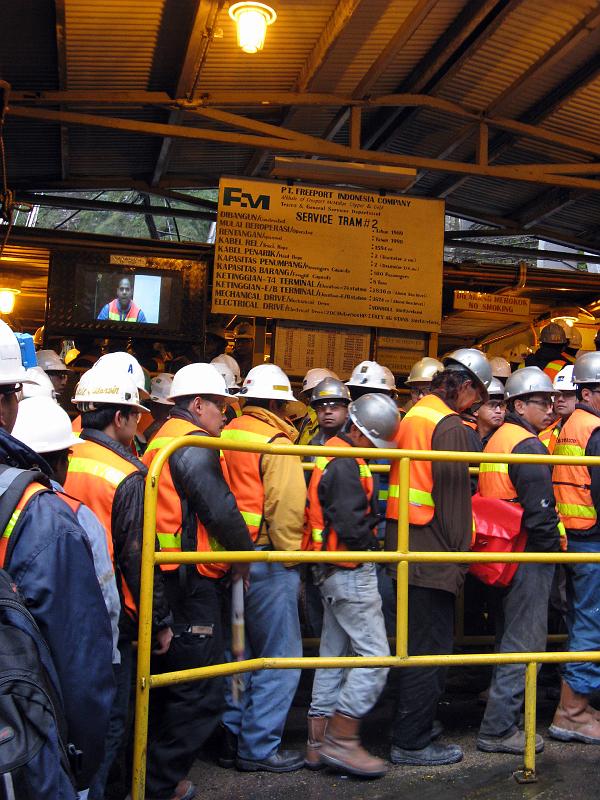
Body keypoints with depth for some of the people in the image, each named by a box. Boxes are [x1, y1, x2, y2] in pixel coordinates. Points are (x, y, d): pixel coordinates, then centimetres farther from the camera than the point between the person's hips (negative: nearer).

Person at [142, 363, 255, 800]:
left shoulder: (162, 439, 18)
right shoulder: (192, 444, -14)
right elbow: (220, 510, -19)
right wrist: (246, 553, -3)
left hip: (166, 579, 11)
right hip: (191, 582, -11)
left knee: (168, 681, 20)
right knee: (200, 693, -3)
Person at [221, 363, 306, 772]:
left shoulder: (227, 436, 9)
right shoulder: (276, 443, -12)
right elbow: (287, 509, -19)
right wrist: (290, 558, -9)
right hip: (266, 560, -8)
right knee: (279, 659, 3)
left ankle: (231, 736, 29)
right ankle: (259, 748, 10)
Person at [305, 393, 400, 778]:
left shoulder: (332, 454, 14)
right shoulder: (345, 465, -19)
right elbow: (352, 527, -25)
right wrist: (374, 542, -6)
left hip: (334, 572, 11)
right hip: (351, 572, -11)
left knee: (335, 653, 14)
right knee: (374, 656, -5)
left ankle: (320, 744, 22)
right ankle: (341, 741, 1)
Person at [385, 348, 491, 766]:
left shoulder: (413, 415, 15)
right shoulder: (449, 425, -14)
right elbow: (455, 496, -17)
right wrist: (460, 555, -10)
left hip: (403, 544, 10)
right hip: (432, 551, -10)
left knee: (416, 641, 20)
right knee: (431, 648, -1)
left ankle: (412, 721, 33)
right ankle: (412, 742, 7)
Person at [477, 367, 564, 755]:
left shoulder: (496, 440, 15)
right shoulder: (528, 446, -15)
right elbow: (540, 509, -21)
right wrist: (552, 546, -6)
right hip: (529, 556, -10)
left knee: (510, 638, 19)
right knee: (525, 642, -2)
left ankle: (504, 715, 30)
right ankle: (499, 729, 3)